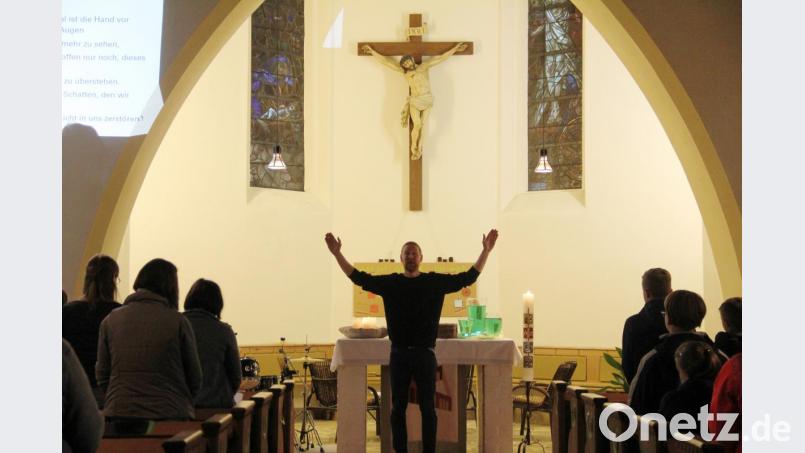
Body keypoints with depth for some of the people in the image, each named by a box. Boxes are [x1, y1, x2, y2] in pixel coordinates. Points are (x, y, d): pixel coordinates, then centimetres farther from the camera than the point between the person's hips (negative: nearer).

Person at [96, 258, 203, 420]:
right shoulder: (178, 322, -5)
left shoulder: (110, 321, 3)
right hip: (170, 412, -2)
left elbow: (101, 376, 8)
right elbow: (194, 379, 2)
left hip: (119, 413, 2)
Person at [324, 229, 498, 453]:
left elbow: (468, 277, 0)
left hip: (425, 353, -1)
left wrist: (486, 251, -7)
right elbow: (358, 277, 4)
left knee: (427, 407, 3)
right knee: (398, 407, 6)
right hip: (399, 354, 1)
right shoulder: (389, 283, 4)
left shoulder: (435, 282, 1)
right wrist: (337, 253, -2)